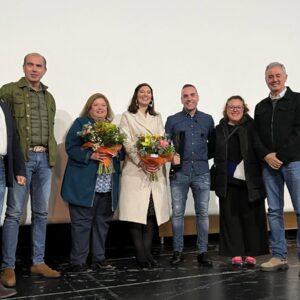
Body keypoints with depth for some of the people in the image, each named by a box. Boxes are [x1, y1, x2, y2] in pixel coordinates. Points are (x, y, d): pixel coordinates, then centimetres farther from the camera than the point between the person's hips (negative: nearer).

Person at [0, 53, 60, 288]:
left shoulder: (49, 97, 18)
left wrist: (52, 156, 12)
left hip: (44, 158, 6)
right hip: (21, 158, -5)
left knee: (41, 213, 9)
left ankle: (38, 262, 19)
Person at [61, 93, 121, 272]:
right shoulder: (81, 123, 1)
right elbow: (71, 147, -8)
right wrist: (91, 155, -21)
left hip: (107, 185, 6)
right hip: (85, 184, -6)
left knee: (103, 221, 11)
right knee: (82, 222, -2)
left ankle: (100, 259, 22)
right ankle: (78, 262, 7)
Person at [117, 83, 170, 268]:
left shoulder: (157, 118, 19)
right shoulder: (127, 117, 8)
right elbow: (127, 143, -4)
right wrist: (140, 162, -17)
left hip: (156, 170, 3)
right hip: (135, 170, -3)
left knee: (153, 211, 0)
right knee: (136, 211, -6)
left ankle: (148, 251, 7)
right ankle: (140, 254, 1)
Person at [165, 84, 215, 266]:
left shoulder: (207, 119, 12)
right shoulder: (173, 120, 9)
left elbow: (213, 144, 18)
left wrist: (204, 157, 6)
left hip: (202, 172, 1)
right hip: (179, 172, -1)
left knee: (203, 213, 2)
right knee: (177, 213, 1)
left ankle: (203, 252, 11)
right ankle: (178, 251, 11)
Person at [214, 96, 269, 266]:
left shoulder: (252, 127, 3)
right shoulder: (220, 129, 10)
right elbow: (214, 153, 13)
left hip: (250, 180, -2)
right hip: (228, 181, 2)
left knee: (251, 216, 3)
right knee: (231, 216, 4)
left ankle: (250, 254, 14)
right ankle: (236, 254, 13)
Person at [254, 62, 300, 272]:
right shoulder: (261, 107, 18)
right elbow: (256, 137, 14)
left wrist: (280, 156, -10)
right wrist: (266, 155, -4)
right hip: (269, 165, 5)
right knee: (274, 211, 5)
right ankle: (279, 257, 11)